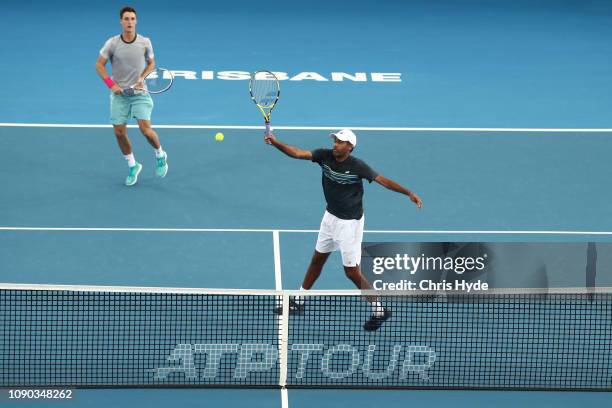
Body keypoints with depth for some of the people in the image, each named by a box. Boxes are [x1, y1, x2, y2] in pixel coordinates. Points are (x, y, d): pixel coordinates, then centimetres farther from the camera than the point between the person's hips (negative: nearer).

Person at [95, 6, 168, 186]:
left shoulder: (145, 42, -5)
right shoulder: (112, 43, -7)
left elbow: (151, 63, 10)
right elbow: (99, 65, 0)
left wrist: (143, 76, -9)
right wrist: (111, 84, -10)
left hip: (140, 92, -1)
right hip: (119, 94, 1)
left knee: (145, 129, -13)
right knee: (119, 132, 0)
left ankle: (160, 155, 17)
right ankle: (132, 166, 20)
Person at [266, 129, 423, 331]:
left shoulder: (357, 166, -22)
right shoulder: (325, 156, -8)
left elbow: (383, 180, -24)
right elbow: (298, 153, -12)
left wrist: (408, 193, -33)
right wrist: (276, 143, -26)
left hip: (349, 222, -6)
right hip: (330, 216, 6)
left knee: (352, 272, -3)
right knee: (317, 259, 19)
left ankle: (379, 311, 9)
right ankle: (298, 302, 34)